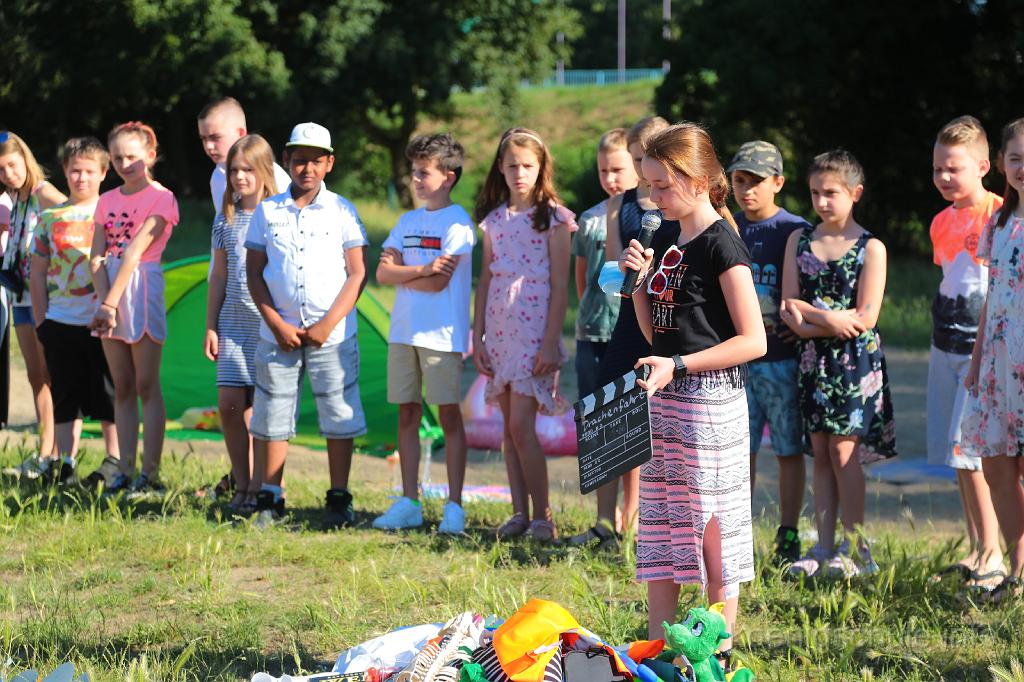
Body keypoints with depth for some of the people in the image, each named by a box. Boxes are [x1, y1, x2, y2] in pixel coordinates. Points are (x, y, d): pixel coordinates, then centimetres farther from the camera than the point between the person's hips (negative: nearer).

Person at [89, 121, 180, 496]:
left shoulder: (161, 198, -6)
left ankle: (150, 474, -6)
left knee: (146, 386, -6)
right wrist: (104, 303, -11)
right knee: (122, 389, 7)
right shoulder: (107, 201, 13)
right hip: (109, 295, 6)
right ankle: (126, 471, 8)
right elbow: (97, 257, 4)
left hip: (142, 291, -6)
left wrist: (111, 304, -20)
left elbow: (134, 253, -14)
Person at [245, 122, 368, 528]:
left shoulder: (342, 212, 2)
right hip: (278, 333, 1)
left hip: (332, 336, -1)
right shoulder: (267, 212, 6)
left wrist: (328, 325, -9)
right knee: (271, 417, 4)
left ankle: (339, 500, 9)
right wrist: (277, 325, -5)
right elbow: (253, 272, 6)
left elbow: (357, 274, 0)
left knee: (339, 418, 0)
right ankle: (270, 499, 13)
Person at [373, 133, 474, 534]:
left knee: (449, 415, -3)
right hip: (403, 331, 6)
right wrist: (421, 269, -11)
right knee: (407, 415, 7)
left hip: (442, 333, -6)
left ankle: (454, 506, -1)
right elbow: (383, 273, 4)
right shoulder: (408, 221, 15)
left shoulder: (456, 222, -5)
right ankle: (409, 503, 11)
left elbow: (439, 282, -14)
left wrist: (403, 274, 0)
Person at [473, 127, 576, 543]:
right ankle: (519, 513, 10)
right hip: (500, 329, 6)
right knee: (509, 427, 6)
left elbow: (560, 285, -7)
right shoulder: (494, 219, 11)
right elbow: (485, 279, 15)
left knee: (522, 425, -12)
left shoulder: (553, 218, -4)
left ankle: (542, 516, -5)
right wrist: (477, 336, 9)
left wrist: (551, 342, -13)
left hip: (534, 329, -6)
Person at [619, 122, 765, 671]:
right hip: (664, 398, 8)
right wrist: (639, 281, 2)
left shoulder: (721, 244, -13)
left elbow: (753, 341, -16)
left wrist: (679, 365, -22)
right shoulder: (665, 241, 12)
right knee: (659, 523, 10)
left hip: (710, 399, -8)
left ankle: (720, 651, 5)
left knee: (713, 524, -2)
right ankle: (657, 647, 16)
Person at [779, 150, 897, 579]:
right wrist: (827, 318, -15)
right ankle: (824, 548, 9)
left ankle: (855, 549, -1)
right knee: (820, 452, 6)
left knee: (843, 448, -7)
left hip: (855, 359, -4)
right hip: (813, 360, 4)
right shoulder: (799, 241, 8)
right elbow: (789, 306, 3)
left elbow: (865, 318, -11)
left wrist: (807, 320, -12)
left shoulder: (870, 249, -5)